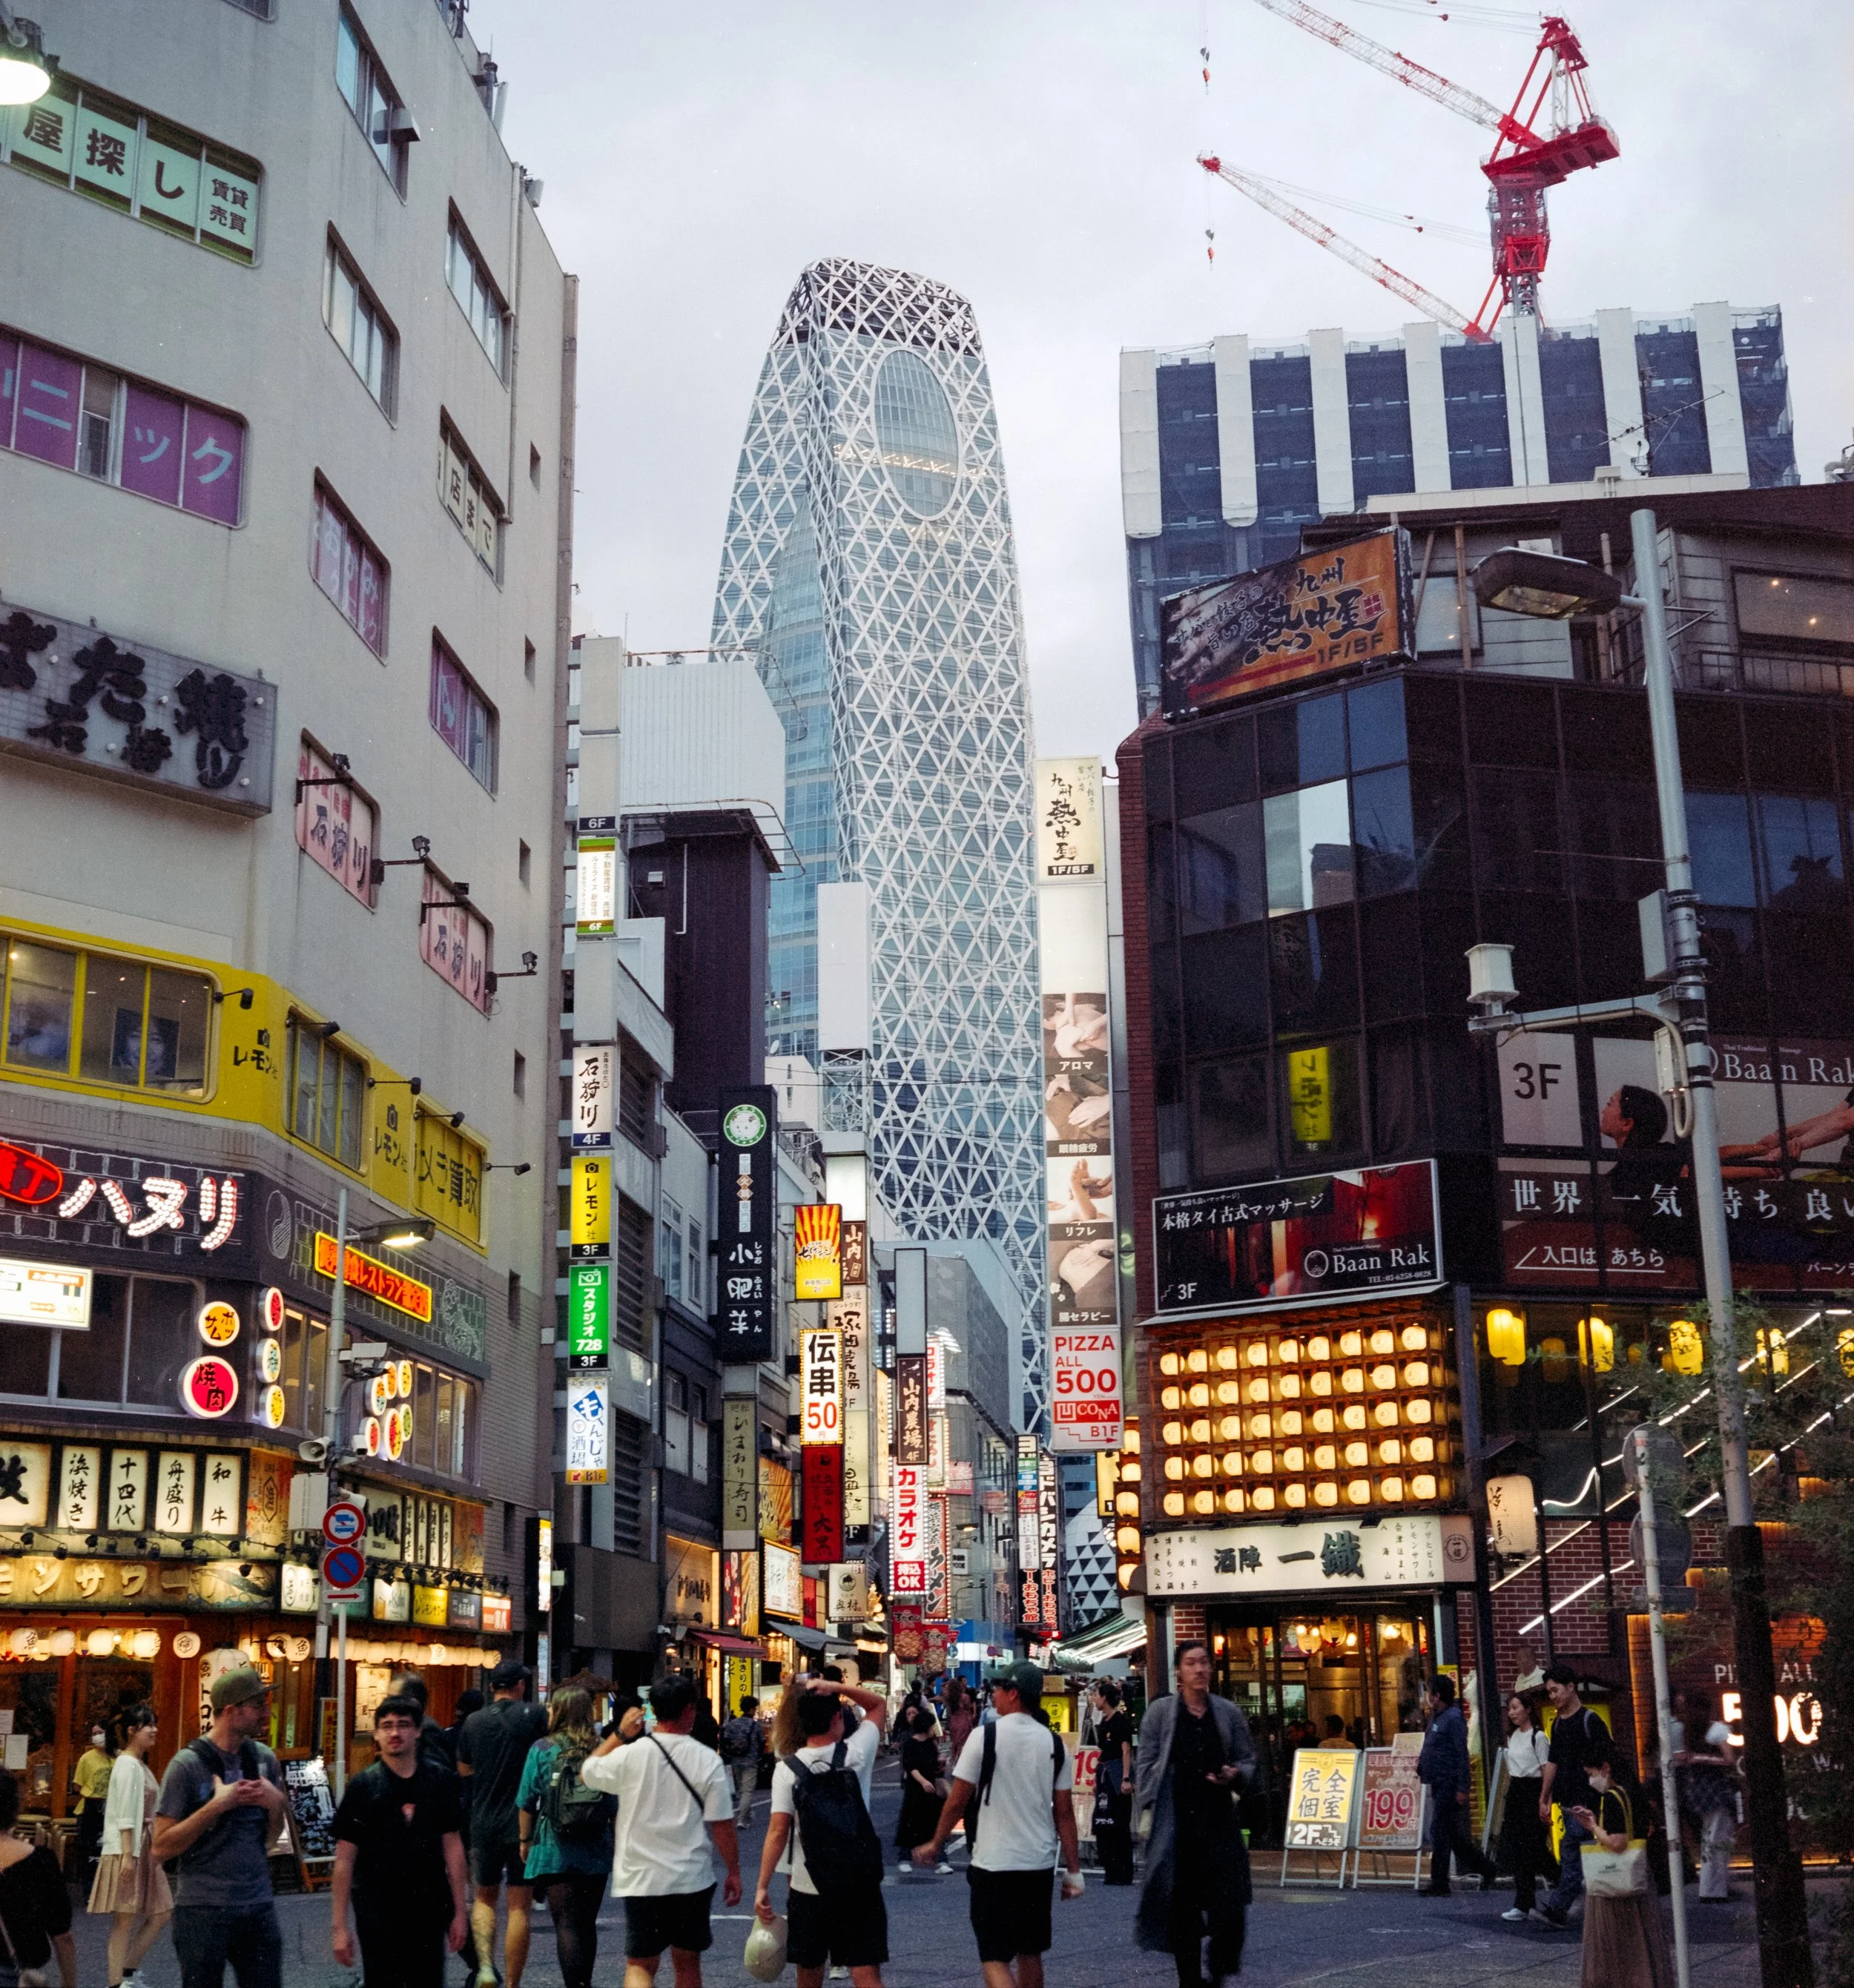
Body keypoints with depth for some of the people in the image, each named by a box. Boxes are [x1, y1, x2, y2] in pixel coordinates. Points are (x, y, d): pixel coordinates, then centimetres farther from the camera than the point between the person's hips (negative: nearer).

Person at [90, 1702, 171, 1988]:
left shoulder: (141, 1765, 16)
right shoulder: (127, 1765, -12)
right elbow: (125, 1816, -17)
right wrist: (128, 1855, -22)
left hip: (144, 1850, 10)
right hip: (127, 1851, -10)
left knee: (162, 1912, 8)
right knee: (126, 1919, -4)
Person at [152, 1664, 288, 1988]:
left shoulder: (264, 1758, 6)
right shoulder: (188, 1765, -9)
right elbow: (161, 1849, -11)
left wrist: (276, 1803, -4)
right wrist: (217, 1806, -18)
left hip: (259, 1907, 5)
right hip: (203, 1911, -5)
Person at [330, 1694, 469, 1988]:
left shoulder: (441, 1781, 2)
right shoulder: (362, 1787, -4)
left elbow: (452, 1847, 6)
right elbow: (344, 1860, -4)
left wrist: (460, 1911, 4)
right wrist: (340, 1927, -7)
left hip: (429, 1909, 2)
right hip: (378, 1911, -2)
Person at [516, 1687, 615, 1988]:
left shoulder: (542, 1750, -5)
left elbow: (527, 1803, -2)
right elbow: (616, 1806, 3)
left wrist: (525, 1841, 10)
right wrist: (615, 1843, 15)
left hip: (555, 1850, -3)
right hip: (596, 1853, 3)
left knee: (566, 1925, -2)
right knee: (587, 1924, 15)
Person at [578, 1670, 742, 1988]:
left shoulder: (629, 1755, -10)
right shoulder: (707, 1760, -10)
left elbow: (587, 1773, 9)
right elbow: (723, 1825, -7)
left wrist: (619, 1735, 12)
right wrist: (734, 1872, 5)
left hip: (641, 1879, 0)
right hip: (693, 1879, 1)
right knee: (687, 1962, 18)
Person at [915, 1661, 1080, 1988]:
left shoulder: (985, 1736, -11)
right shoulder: (1055, 1744, 2)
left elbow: (957, 1802, -6)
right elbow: (1064, 1812, 4)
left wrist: (936, 1844, 9)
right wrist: (1073, 1870, 9)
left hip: (994, 1863, -5)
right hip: (1040, 1864, 5)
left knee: (996, 1959, -4)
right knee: (1030, 1954, 19)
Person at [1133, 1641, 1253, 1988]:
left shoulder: (1228, 1713, 9)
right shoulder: (1160, 1713, 3)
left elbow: (1248, 1760, 16)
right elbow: (1147, 1765, 3)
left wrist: (1235, 1775, -6)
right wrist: (1148, 1810, -4)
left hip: (1219, 1819, 1)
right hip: (1175, 1822, -1)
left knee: (1229, 1904, -6)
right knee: (1181, 1907, 4)